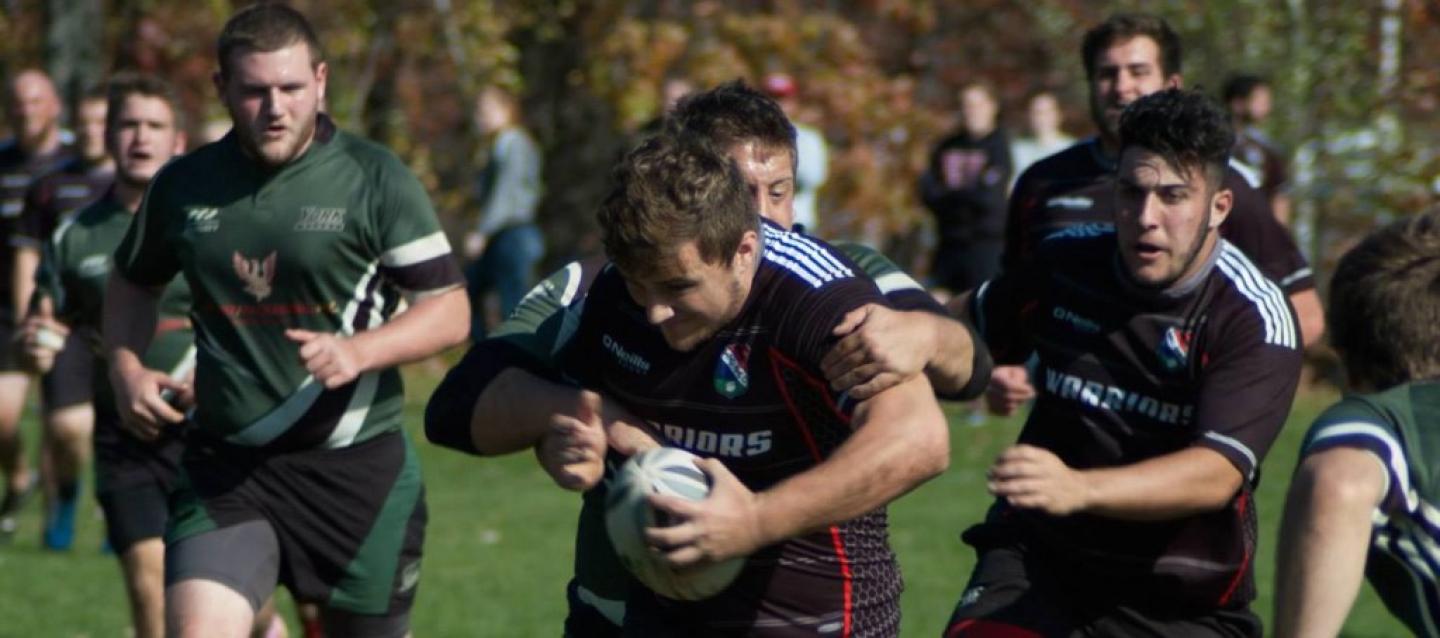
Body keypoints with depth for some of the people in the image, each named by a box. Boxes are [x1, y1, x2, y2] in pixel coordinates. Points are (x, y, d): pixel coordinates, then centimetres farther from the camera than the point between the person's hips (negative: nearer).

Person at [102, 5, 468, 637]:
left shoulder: (375, 178, -6)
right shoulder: (183, 186, 3)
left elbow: (449, 311, -7)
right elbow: (132, 282, 22)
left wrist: (358, 351, -24)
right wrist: (126, 369, 3)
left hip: (356, 463, -1)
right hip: (224, 466, 1)